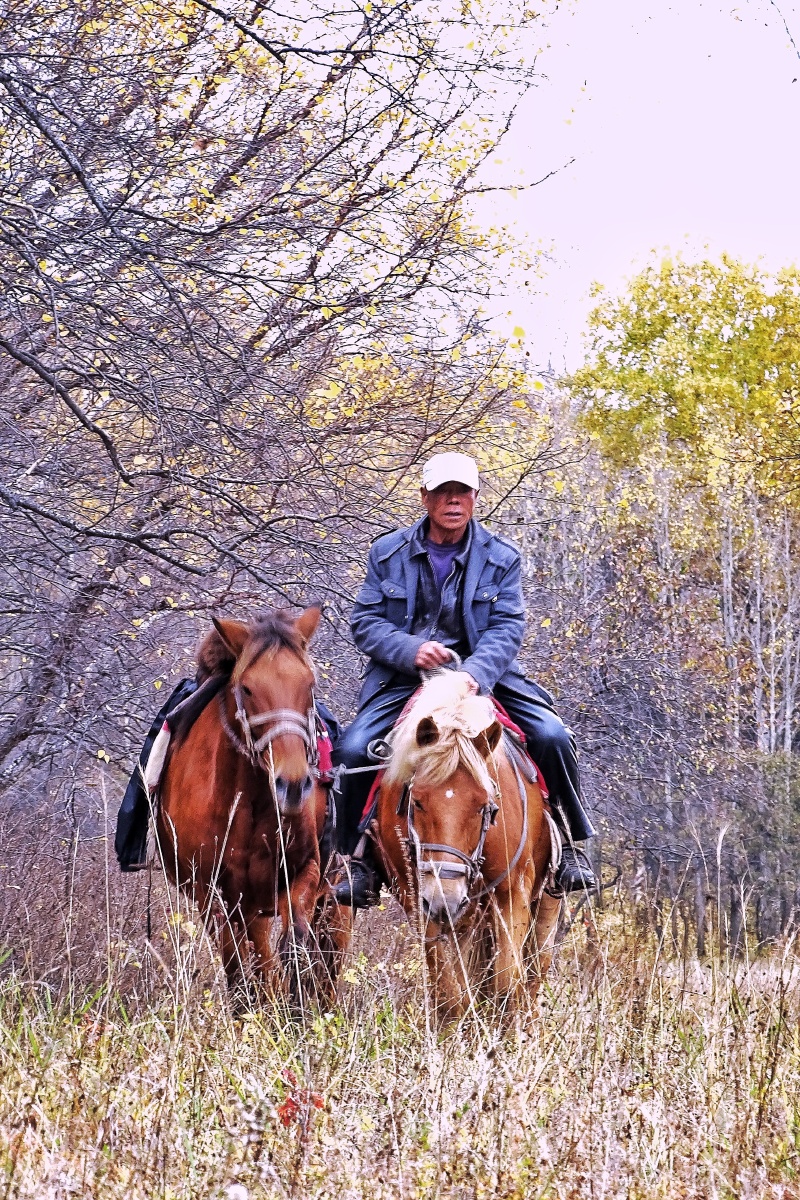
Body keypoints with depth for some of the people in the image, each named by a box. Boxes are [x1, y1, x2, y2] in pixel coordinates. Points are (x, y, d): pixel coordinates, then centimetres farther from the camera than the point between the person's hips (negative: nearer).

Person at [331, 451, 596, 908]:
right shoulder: (388, 553, 4)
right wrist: (411, 648, -20)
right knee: (354, 748, -24)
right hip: (403, 676, 0)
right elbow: (365, 621, 1)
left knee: (552, 736, -20)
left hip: (485, 675, 0)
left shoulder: (502, 558, 2)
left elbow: (507, 628, -8)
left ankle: (570, 844, 0)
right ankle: (361, 859, -5)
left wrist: (473, 674, -28)